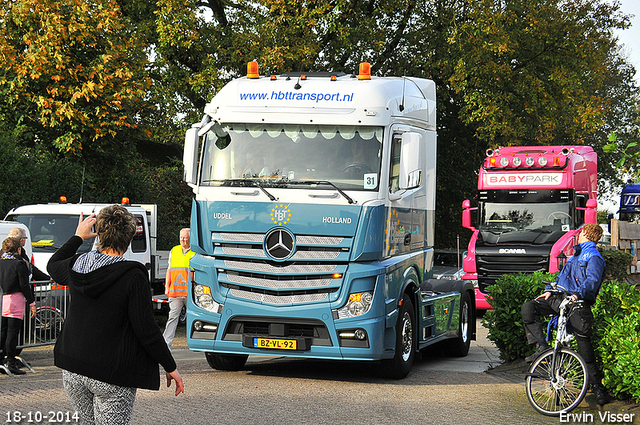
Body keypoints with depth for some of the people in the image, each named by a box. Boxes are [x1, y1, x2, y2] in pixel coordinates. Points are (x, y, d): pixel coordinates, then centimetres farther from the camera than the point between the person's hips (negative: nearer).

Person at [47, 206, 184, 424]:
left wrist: (78, 237, 35)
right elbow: (146, 330, -14)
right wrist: (170, 367, -4)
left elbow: (53, 265, 27)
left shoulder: (77, 266, 0)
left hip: (72, 371, 6)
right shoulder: (133, 277, -15)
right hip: (112, 376, -6)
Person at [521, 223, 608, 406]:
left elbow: (593, 280, -19)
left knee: (584, 344, -8)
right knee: (529, 307, -12)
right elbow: (562, 275, 29)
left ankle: (597, 385, 4)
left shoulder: (594, 257, -3)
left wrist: (578, 294, -36)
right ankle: (542, 348, -13)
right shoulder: (577, 254, 26)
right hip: (560, 298, 8)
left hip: (579, 303, -8)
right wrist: (550, 290, 12)